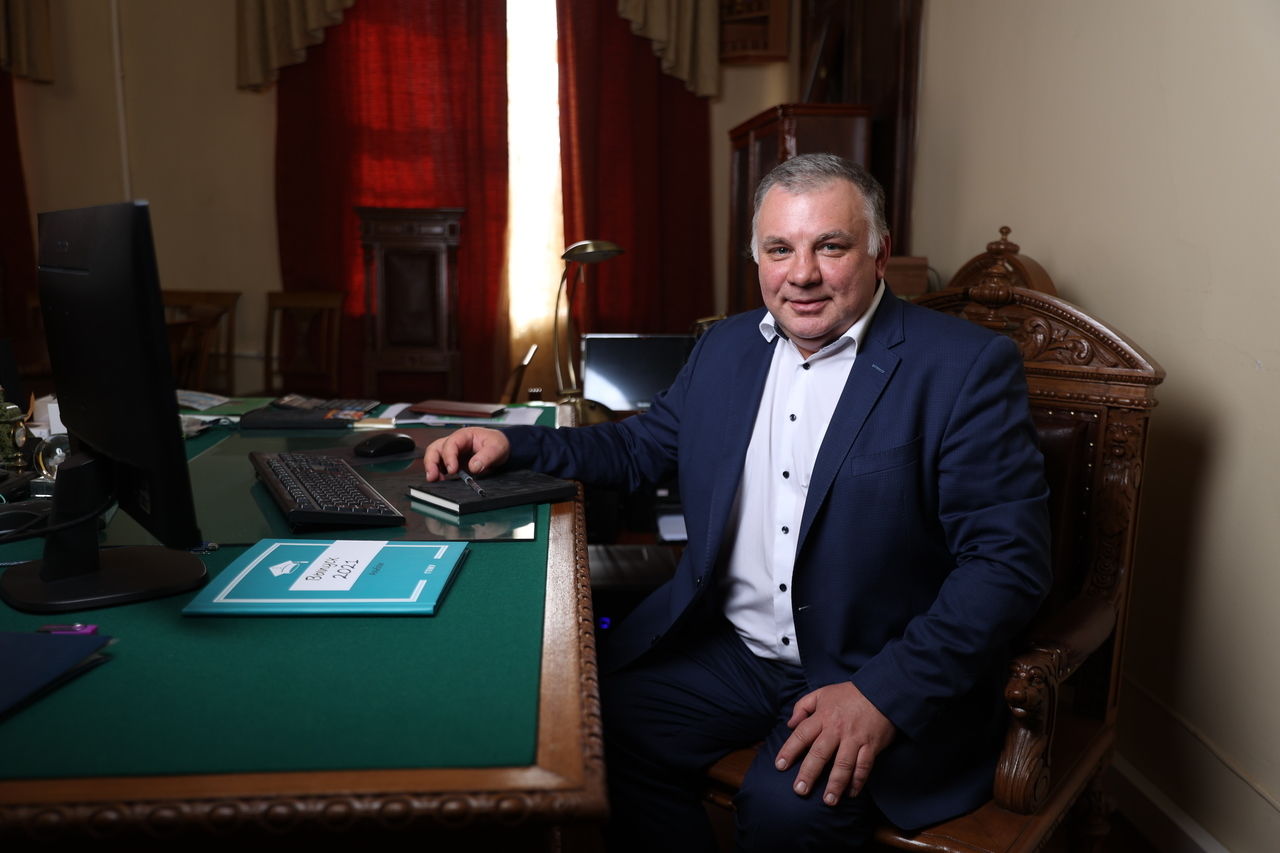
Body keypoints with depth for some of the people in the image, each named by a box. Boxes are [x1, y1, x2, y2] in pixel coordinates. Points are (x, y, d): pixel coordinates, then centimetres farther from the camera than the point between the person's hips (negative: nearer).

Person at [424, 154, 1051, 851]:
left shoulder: (968, 367, -11)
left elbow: (1009, 562, -14)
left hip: (876, 672, -4)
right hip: (726, 649, 5)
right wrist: (511, 443, 6)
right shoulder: (726, 347, 8)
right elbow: (641, 446, 20)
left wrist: (885, 695, -23)